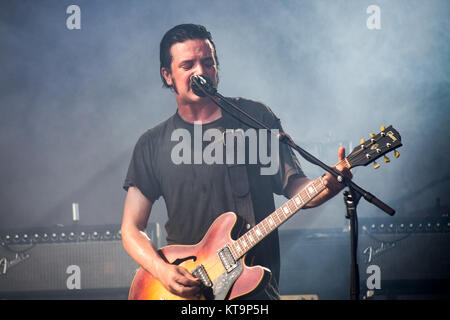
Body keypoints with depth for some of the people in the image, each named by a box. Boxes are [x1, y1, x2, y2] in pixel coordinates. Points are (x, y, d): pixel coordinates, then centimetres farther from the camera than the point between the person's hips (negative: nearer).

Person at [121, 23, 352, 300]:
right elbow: (132, 228, 8)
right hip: (183, 284, 2)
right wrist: (161, 269, -9)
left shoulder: (255, 117, 6)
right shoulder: (152, 144, 9)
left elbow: (293, 185, 4)